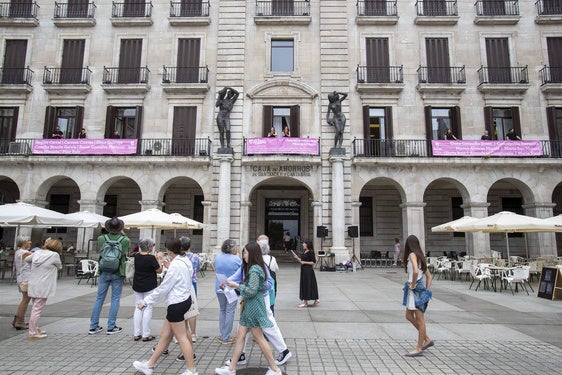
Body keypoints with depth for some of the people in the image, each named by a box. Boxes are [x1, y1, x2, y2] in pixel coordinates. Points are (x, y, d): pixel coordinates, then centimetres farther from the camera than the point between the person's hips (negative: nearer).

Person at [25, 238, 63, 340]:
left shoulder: (37, 253, 5)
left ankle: (35, 329, 31)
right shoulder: (55, 255, -15)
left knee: (35, 308, 19)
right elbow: (59, 267, 0)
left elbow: (27, 259, 23)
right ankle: (33, 333, 4)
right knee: (37, 309, -1)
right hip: (42, 287, -7)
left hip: (32, 285, 7)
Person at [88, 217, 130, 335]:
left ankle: (93, 326, 18)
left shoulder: (101, 239, -4)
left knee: (99, 298, 12)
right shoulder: (125, 240, -9)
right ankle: (111, 327, 9)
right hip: (118, 273, -2)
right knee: (115, 299, 6)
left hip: (104, 272, 2)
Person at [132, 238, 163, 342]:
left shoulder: (136, 256, 0)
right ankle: (145, 335, 6)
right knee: (147, 309, 2)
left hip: (137, 286, 6)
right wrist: (159, 259, 3)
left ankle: (136, 334, 15)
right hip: (149, 287, -5)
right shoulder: (151, 258, -17)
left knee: (138, 308, 12)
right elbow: (159, 270, -7)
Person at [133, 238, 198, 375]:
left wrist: (145, 301, -10)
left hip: (176, 303, -10)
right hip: (184, 299, 10)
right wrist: (170, 267, 13)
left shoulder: (175, 265, -20)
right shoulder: (185, 261, 7)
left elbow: (163, 288, -17)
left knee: (181, 337, 0)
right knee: (165, 335, 17)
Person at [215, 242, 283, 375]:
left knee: (259, 338, 0)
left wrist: (237, 286, -13)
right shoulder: (255, 268, 11)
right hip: (249, 307, 10)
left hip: (254, 307, -10)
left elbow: (252, 291, -23)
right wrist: (244, 298, 14)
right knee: (240, 336, 12)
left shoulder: (254, 270, -20)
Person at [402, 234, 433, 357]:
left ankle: (419, 349, 9)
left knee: (420, 320, 0)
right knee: (409, 316, 18)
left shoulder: (412, 255, -13)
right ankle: (427, 339, 26)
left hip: (416, 290, -9)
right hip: (413, 291, 9)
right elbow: (429, 276, 18)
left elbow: (416, 271, -30)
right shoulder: (420, 256, 15)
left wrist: (413, 284, -16)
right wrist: (427, 290, 13)